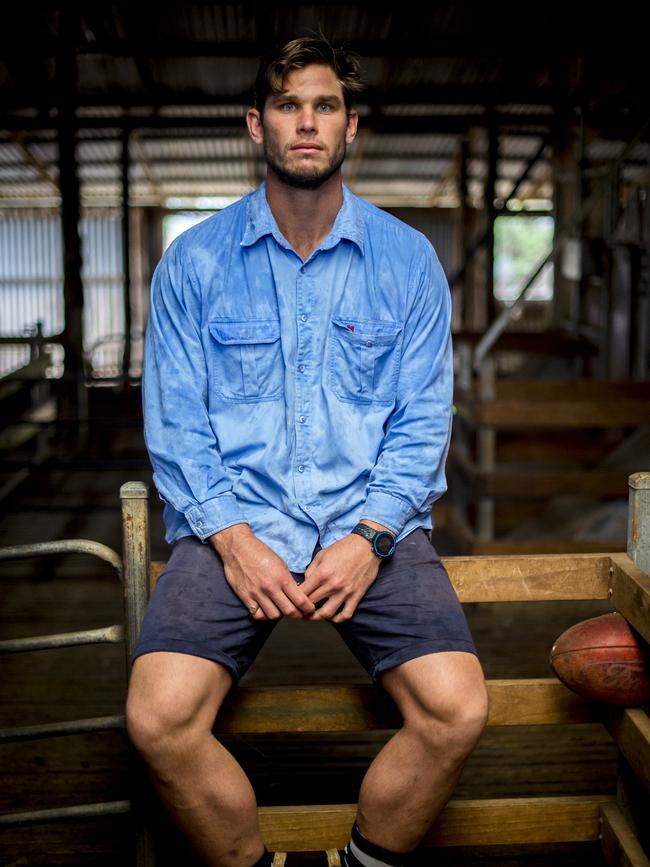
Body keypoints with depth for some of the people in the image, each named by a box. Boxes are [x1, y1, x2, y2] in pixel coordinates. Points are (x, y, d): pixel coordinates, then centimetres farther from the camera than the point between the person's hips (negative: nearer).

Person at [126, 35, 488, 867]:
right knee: (158, 720, -23)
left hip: (371, 525, 1)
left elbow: (422, 423, 3)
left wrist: (368, 538, -12)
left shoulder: (407, 259, 6)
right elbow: (174, 423, 2)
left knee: (457, 712, -21)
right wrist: (232, 539, -13)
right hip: (234, 522, 0)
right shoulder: (194, 260, 5)